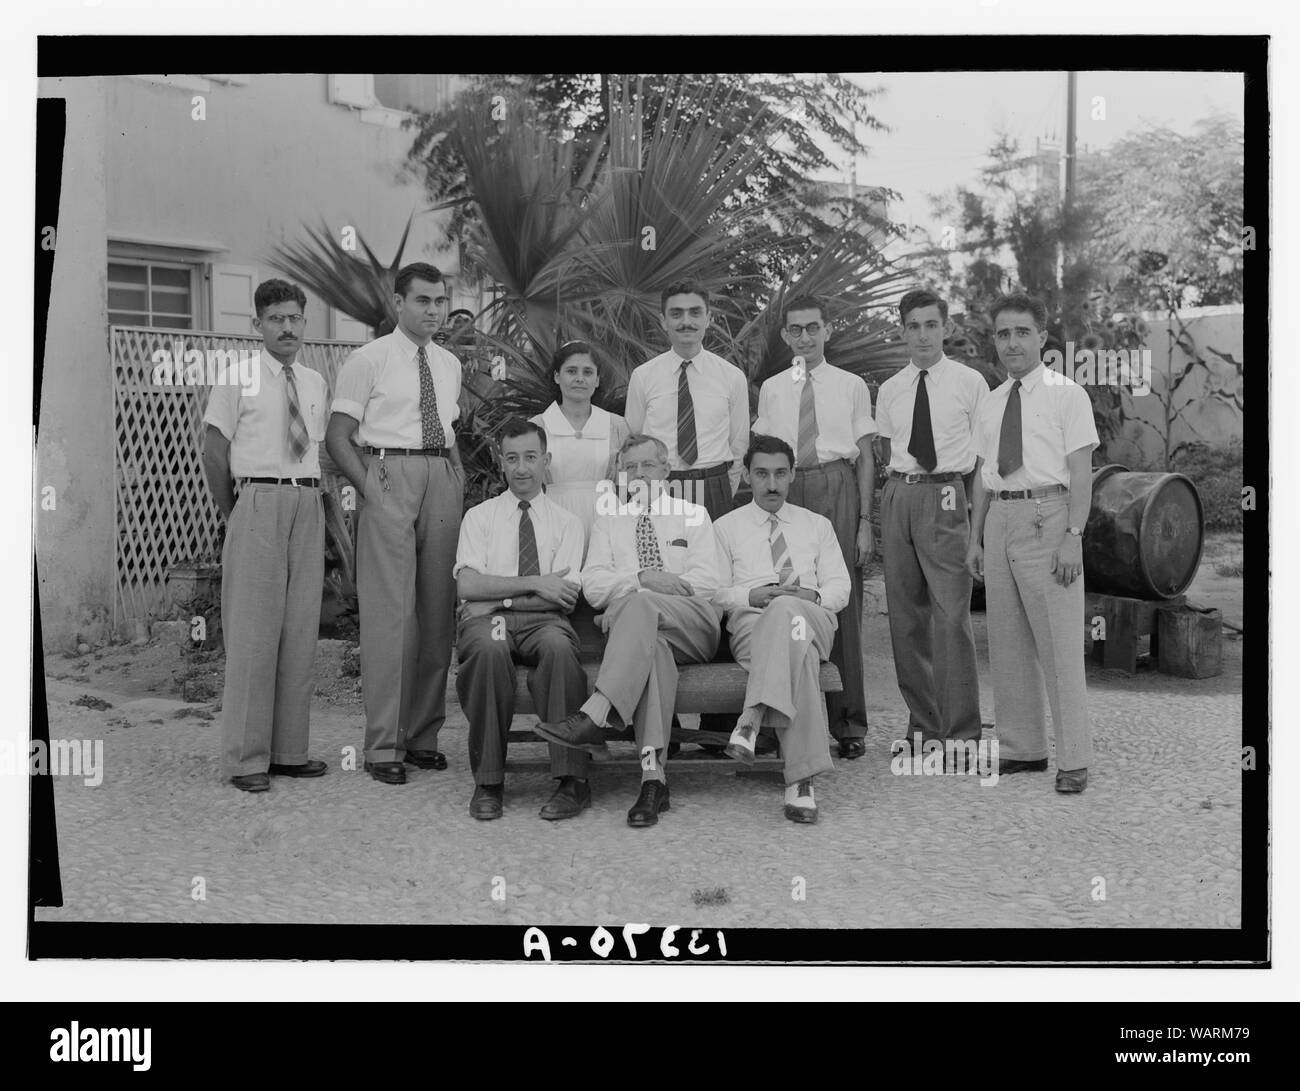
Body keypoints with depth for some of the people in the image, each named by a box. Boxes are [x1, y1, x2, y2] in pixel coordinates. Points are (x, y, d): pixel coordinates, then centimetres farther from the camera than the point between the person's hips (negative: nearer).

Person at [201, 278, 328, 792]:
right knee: (253, 631, -4)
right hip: (258, 503, -5)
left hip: (308, 504, 5)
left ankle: (289, 750, 15)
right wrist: (235, 515, 0)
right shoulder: (238, 378, -2)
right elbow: (213, 453, -2)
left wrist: (310, 498, 10)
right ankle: (245, 757, 2)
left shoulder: (314, 383, 14)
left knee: (301, 630, 7)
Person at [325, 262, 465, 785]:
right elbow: (338, 436, -2)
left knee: (438, 612, 6)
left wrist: (460, 481, 10)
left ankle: (423, 735, 15)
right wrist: (370, 487, -13)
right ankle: (384, 745, -3)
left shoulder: (449, 364, 18)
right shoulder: (368, 360, 0)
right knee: (390, 612, -8)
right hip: (389, 476, -6)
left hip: (442, 482, 6)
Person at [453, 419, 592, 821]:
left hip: (543, 622, 0)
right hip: (486, 621, 0)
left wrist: (500, 598, -7)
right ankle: (488, 782, -26)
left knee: (558, 646, -36)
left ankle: (572, 781, -32)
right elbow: (468, 584, -1)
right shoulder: (479, 516, 15)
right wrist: (534, 584, -9)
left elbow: (567, 596, 1)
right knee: (489, 648, -36)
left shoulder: (566, 523, 16)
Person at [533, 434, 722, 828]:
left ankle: (594, 716, -47)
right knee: (652, 644, -37)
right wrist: (643, 579, -11)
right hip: (635, 626, 1)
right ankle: (653, 775, -46)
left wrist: (632, 594, -9)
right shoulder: (609, 518, 24)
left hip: (695, 626, -1)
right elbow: (593, 585, 9)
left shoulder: (693, 515, 20)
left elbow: (706, 583, 4)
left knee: (640, 605, -35)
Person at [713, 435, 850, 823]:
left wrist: (812, 596, -8)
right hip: (751, 623, -1)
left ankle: (751, 721, -48)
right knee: (795, 649, -40)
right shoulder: (726, 527, 21)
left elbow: (839, 587, 16)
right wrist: (751, 596, -9)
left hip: (814, 620, 1)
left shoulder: (818, 525, 26)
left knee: (787, 611, -40)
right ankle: (801, 779, -48)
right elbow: (712, 592, 12)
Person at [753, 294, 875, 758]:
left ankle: (849, 723, 5)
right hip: (785, 492, 2)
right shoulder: (771, 389, 14)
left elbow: (865, 456, 8)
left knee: (842, 601, -3)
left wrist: (865, 520, 1)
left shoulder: (851, 386, 10)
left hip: (837, 490, -1)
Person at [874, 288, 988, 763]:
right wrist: (882, 516, 7)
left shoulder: (969, 382, 2)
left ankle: (961, 730, 0)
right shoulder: (889, 391, 13)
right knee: (905, 617, 8)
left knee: (951, 616, -9)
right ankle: (922, 724, 19)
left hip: (945, 496, -4)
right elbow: (887, 453, 15)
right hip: (898, 495, 5)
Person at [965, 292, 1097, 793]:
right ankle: (1021, 749, 21)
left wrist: (1073, 536, -16)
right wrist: (975, 538, 13)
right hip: (1000, 518, 6)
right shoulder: (991, 403, 15)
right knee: (1006, 643, 10)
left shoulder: (1066, 395, -2)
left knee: (1059, 643, -5)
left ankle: (1073, 760, 3)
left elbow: (1080, 471, -7)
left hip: (1047, 514, -6)